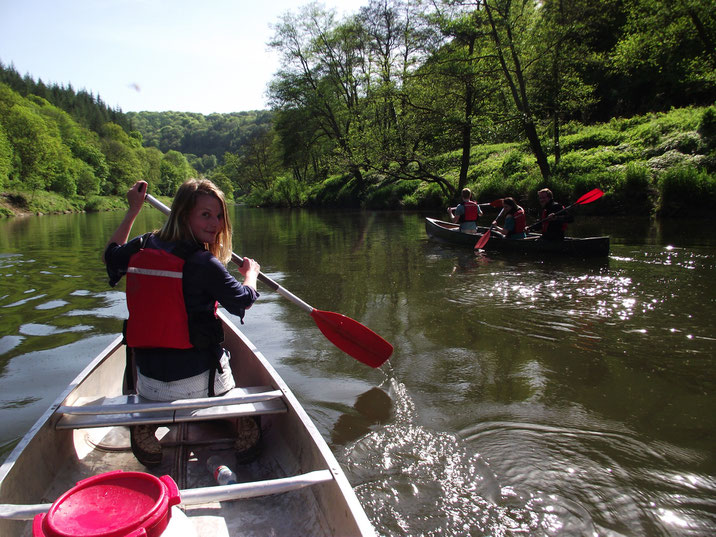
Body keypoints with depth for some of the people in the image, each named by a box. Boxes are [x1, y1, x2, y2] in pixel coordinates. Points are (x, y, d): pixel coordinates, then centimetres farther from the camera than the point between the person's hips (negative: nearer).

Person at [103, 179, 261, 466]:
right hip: (199, 382, -1)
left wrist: (133, 210, 31)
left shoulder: (142, 247, -2)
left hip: (148, 385, 2)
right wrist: (250, 273, 13)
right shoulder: (204, 263, -19)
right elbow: (244, 301, -8)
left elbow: (111, 254, 22)